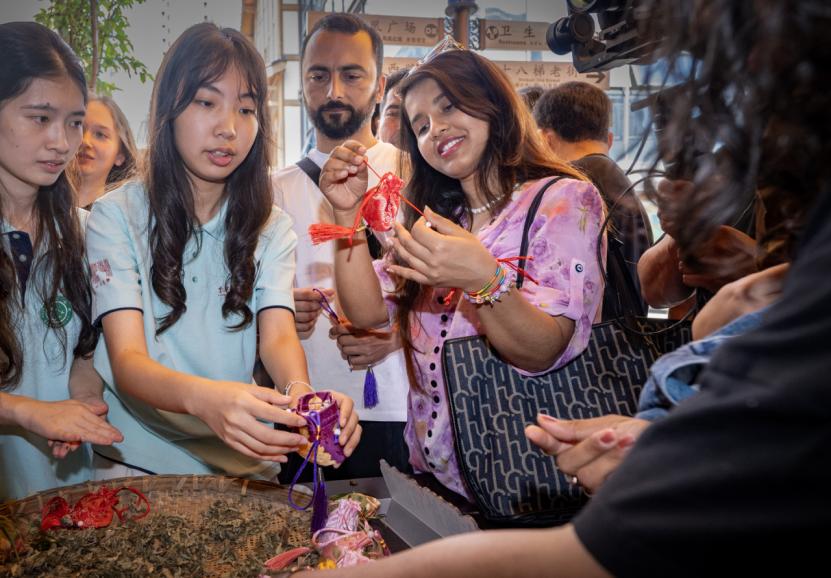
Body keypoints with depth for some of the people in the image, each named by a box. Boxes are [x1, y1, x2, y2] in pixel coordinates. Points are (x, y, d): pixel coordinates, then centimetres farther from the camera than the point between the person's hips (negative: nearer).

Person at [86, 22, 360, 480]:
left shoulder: (271, 227, 5)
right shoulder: (115, 215, -5)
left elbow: (278, 335, -10)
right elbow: (127, 358, -16)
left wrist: (300, 392, -34)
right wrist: (202, 398, -38)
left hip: (242, 463, 3)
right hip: (135, 462, -2)